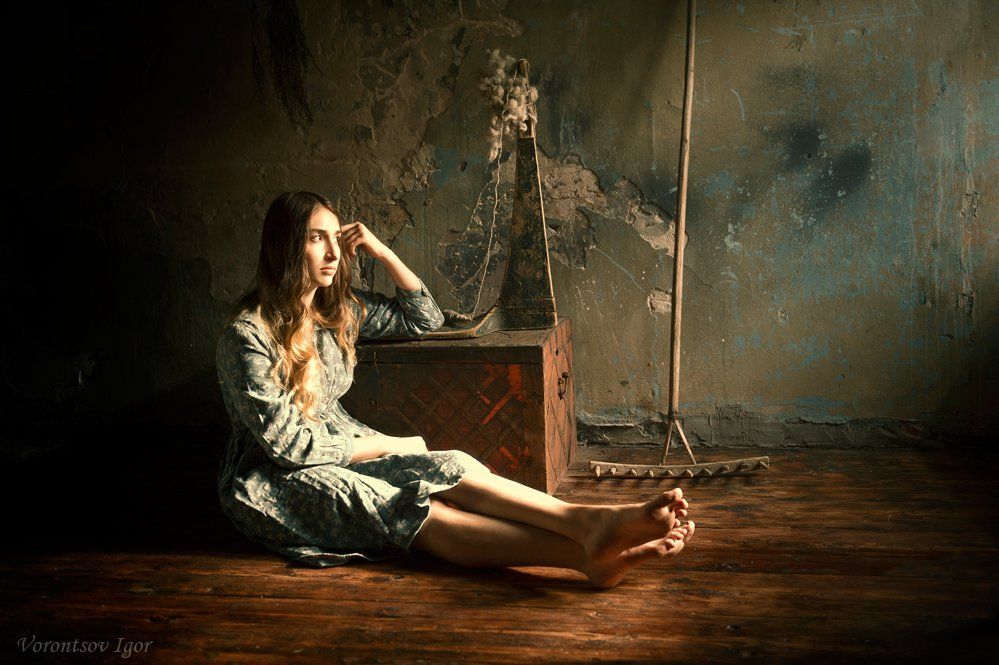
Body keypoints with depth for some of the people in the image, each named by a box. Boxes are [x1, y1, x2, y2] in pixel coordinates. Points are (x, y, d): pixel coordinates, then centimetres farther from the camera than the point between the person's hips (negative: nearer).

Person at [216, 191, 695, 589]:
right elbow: (288, 444, -19)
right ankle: (588, 554, -49)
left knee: (450, 470, -23)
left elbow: (424, 318, 13)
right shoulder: (248, 334, -16)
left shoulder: (338, 307, 6)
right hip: (274, 482, -7)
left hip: (340, 450, 7)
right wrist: (390, 446, -12)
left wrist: (381, 251, 1)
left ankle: (591, 522, -43)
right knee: (423, 514, -31)